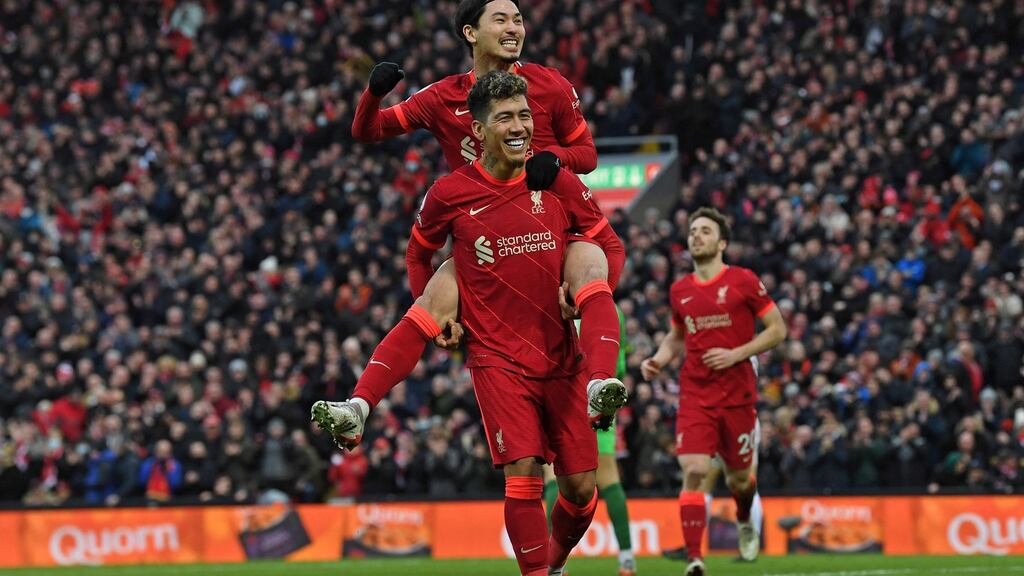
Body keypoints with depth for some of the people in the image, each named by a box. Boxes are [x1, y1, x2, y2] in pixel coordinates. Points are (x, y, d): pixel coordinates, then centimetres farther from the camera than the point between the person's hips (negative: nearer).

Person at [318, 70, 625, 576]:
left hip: (561, 357, 2)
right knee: (523, 474, -19)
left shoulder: (558, 182, 0)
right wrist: (434, 313, 11)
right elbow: (420, 249, 16)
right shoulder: (450, 193, -4)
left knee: (580, 486, 2)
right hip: (497, 358, -2)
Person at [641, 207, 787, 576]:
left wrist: (737, 354, -14)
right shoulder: (679, 291, 7)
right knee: (693, 472, -17)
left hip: (738, 396, -2)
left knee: (738, 476, 11)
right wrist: (658, 359, 4)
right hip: (695, 397, 2)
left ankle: (744, 521, 47)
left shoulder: (743, 281, -4)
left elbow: (777, 329, -2)